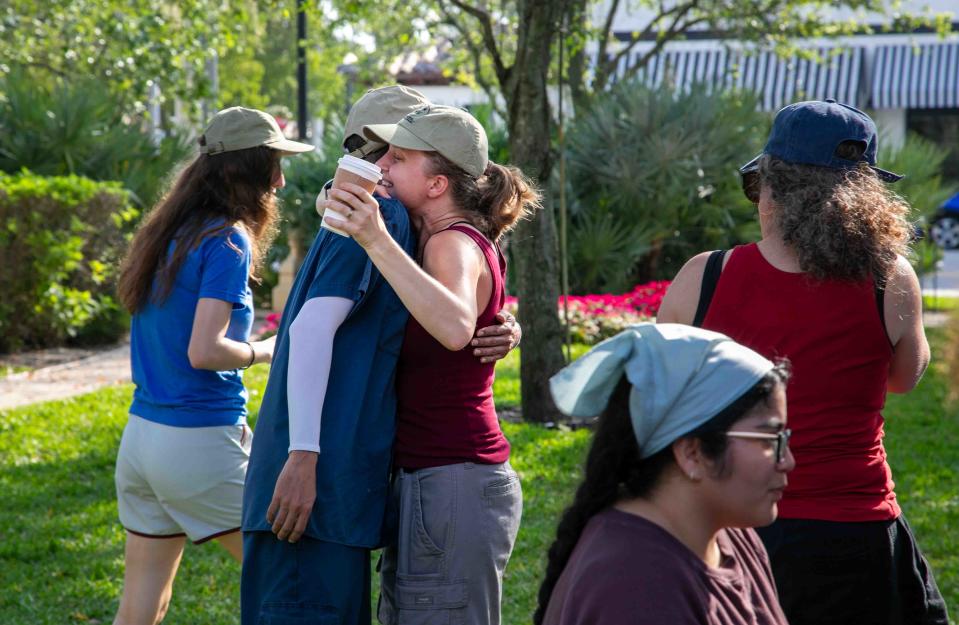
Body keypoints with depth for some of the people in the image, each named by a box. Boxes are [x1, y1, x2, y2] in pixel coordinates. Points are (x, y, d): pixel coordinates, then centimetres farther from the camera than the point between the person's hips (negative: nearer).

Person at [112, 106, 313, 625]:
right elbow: (203, 351, -20)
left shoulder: (167, 232, 11)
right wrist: (263, 351, -3)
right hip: (201, 445, -8)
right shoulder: (227, 240, -13)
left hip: (141, 436, 8)